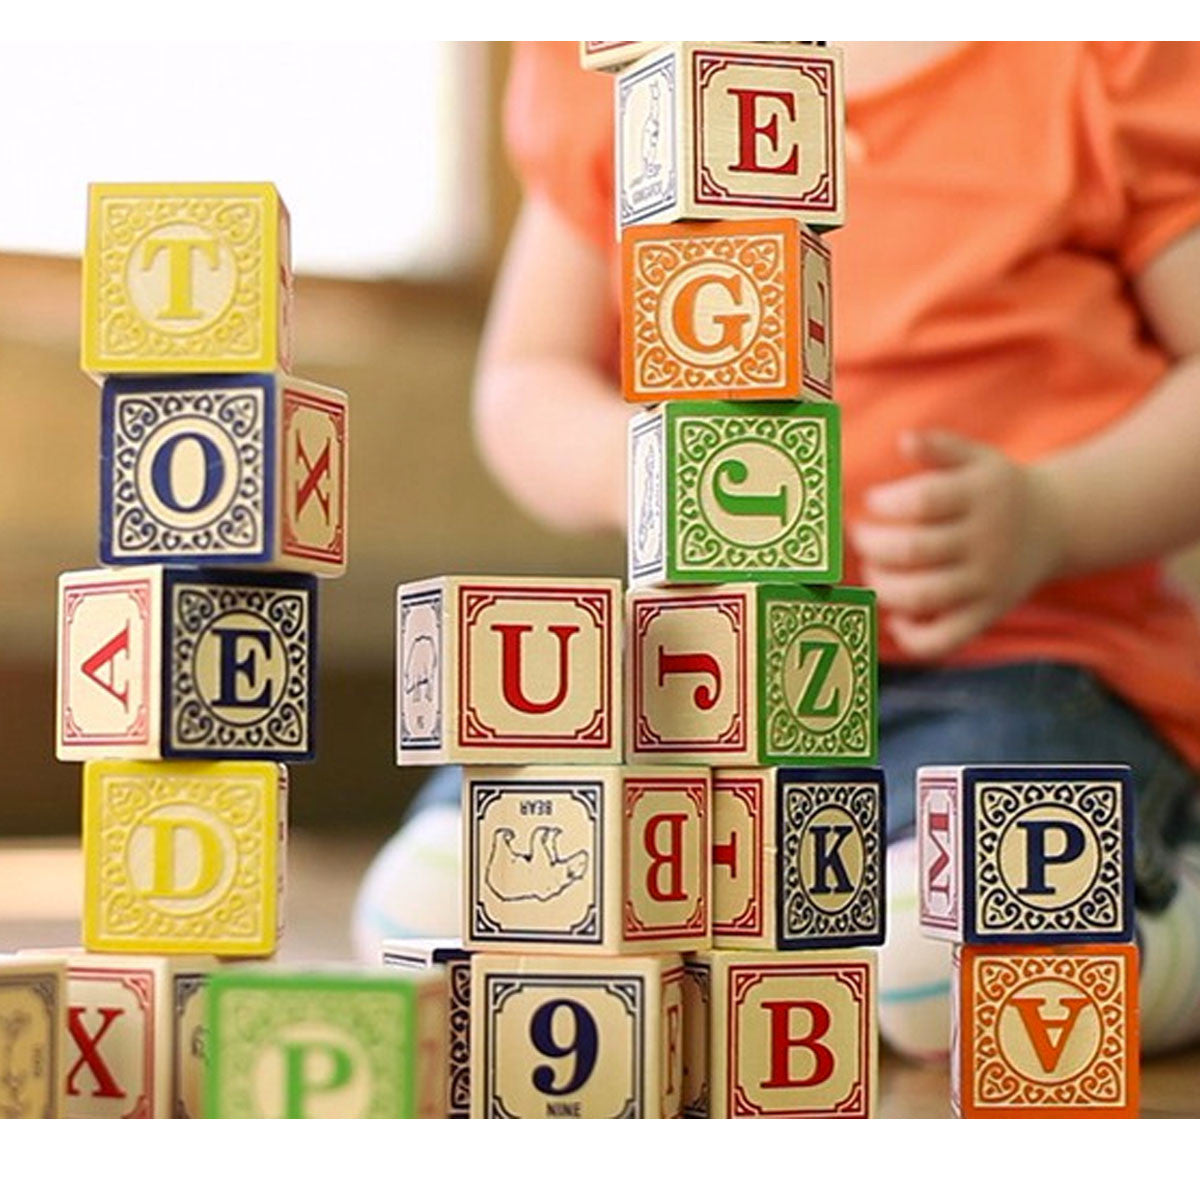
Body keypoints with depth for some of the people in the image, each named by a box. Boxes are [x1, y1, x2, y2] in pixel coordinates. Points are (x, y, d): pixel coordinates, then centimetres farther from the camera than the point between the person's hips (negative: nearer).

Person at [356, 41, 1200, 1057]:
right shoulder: (599, 65, 8)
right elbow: (525, 379, 14)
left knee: (939, 945, -35)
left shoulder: (1113, 58, -2)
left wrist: (1050, 516, -19)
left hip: (1024, 655, -4)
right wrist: (630, 462, -9)